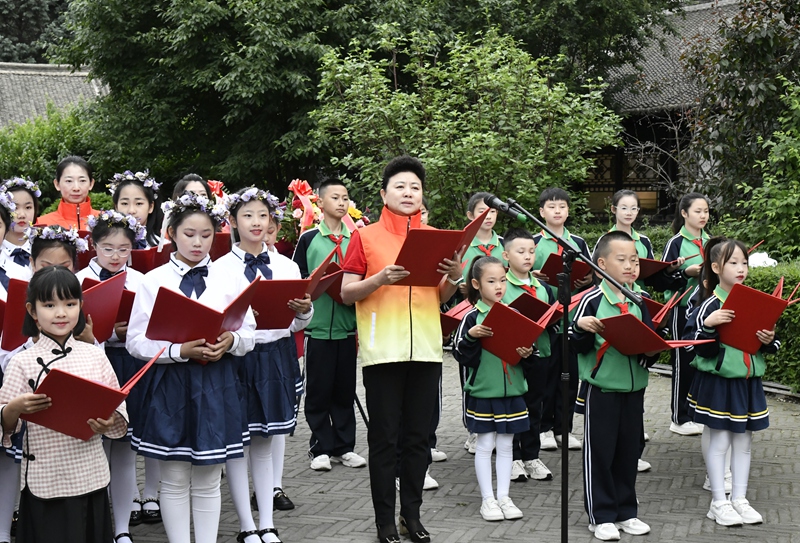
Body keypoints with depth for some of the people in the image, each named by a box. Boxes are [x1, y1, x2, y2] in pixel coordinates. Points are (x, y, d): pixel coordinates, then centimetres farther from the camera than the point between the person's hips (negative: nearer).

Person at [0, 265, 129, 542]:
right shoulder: (23, 362, -4)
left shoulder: (95, 356, 4)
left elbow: (119, 413, 6)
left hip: (92, 477, 3)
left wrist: (108, 423, -15)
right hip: (45, 481, -2)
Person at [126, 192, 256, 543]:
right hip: (170, 383, -1)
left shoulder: (230, 280, 4)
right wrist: (181, 351, -20)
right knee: (174, 481, 7)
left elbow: (250, 333, 6)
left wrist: (230, 341, -16)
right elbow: (135, 341, -7)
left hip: (217, 385, 1)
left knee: (208, 481, 9)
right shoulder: (153, 281, -1)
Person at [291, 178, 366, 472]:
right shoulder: (309, 239, 1)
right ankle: (320, 448, 11)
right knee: (319, 389, 2)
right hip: (318, 326, -3)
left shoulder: (354, 239, 11)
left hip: (347, 326, 3)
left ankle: (344, 446, 18)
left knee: (345, 389, 9)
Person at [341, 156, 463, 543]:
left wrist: (454, 278, -5)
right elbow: (346, 293, -2)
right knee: (384, 438, 2)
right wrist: (379, 279, -19)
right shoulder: (365, 237, 0)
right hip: (383, 349, -3)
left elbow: (441, 297, 15)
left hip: (425, 348, 3)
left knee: (418, 436, 8)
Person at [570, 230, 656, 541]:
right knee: (599, 451, 2)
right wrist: (580, 326, -24)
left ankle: (625, 512, 24)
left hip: (634, 388, 5)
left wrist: (651, 351, -9)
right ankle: (601, 515, 11)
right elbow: (576, 346, -5)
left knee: (629, 450, 12)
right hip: (602, 389, -5)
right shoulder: (592, 300, -8)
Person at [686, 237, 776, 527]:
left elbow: (766, 342, 14)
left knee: (743, 442, 11)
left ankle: (740, 499, 21)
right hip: (718, 382, -5)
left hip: (748, 382, 6)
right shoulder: (711, 304, -12)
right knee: (719, 441, 1)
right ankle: (719, 503, 11)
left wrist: (769, 340, -7)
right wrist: (708, 324, -30)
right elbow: (693, 343, -15)